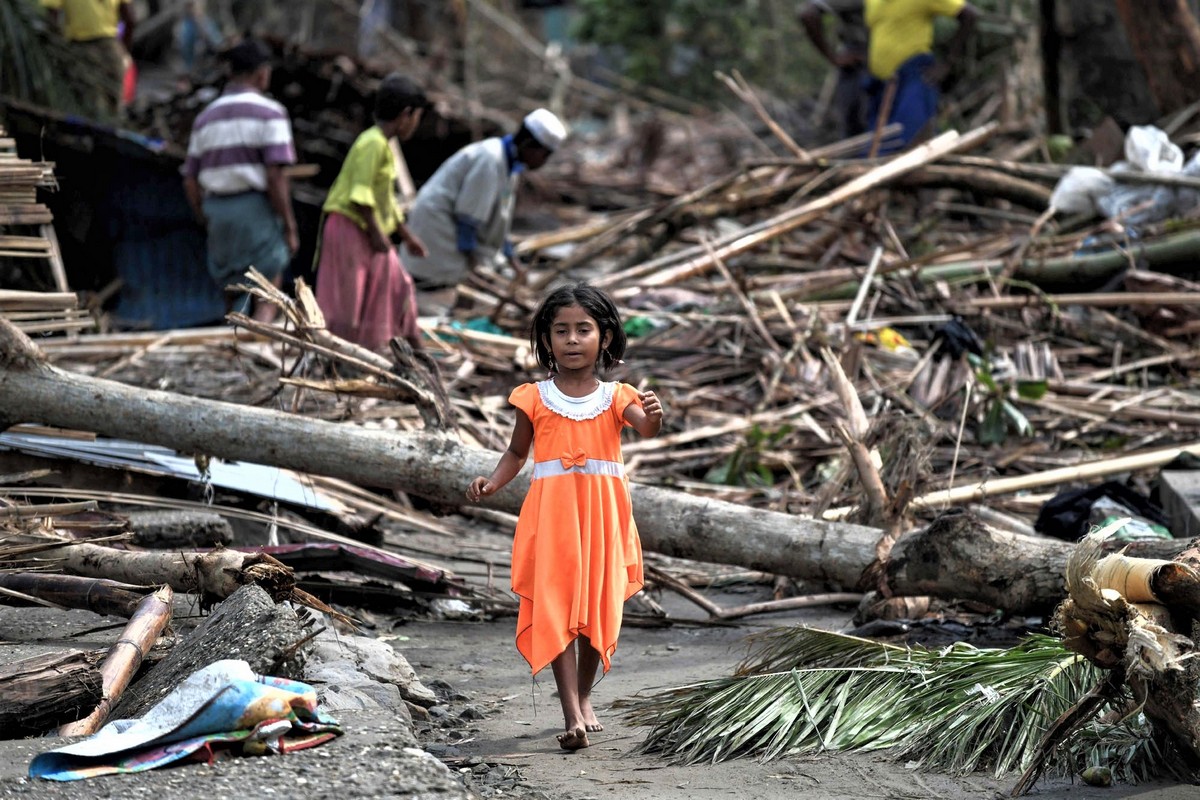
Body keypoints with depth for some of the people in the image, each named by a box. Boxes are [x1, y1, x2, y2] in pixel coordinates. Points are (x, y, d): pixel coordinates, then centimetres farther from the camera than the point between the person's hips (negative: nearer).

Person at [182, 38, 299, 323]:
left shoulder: (205, 118, 14)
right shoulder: (269, 113, -4)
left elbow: (190, 182, 11)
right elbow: (275, 175, -13)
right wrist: (289, 226, -8)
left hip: (216, 210, 6)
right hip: (257, 208, -5)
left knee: (233, 301, 15)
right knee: (266, 300, -1)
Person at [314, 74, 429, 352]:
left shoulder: (383, 146, 16)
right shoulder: (373, 144, -17)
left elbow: (386, 199, 23)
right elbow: (361, 194, -23)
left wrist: (406, 235, 27)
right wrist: (377, 233, -22)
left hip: (367, 232, 10)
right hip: (350, 228, -10)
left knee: (397, 286, 13)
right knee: (347, 298, -9)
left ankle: (415, 349, 20)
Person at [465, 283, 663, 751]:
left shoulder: (615, 397, 2)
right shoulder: (535, 399, 3)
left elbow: (645, 428, -17)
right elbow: (517, 452, 13)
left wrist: (652, 416, -41)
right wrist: (492, 483, -5)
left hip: (602, 516, 1)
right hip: (552, 516, -1)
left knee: (599, 607, 10)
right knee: (556, 608, -10)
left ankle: (584, 697, 32)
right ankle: (572, 716, -14)